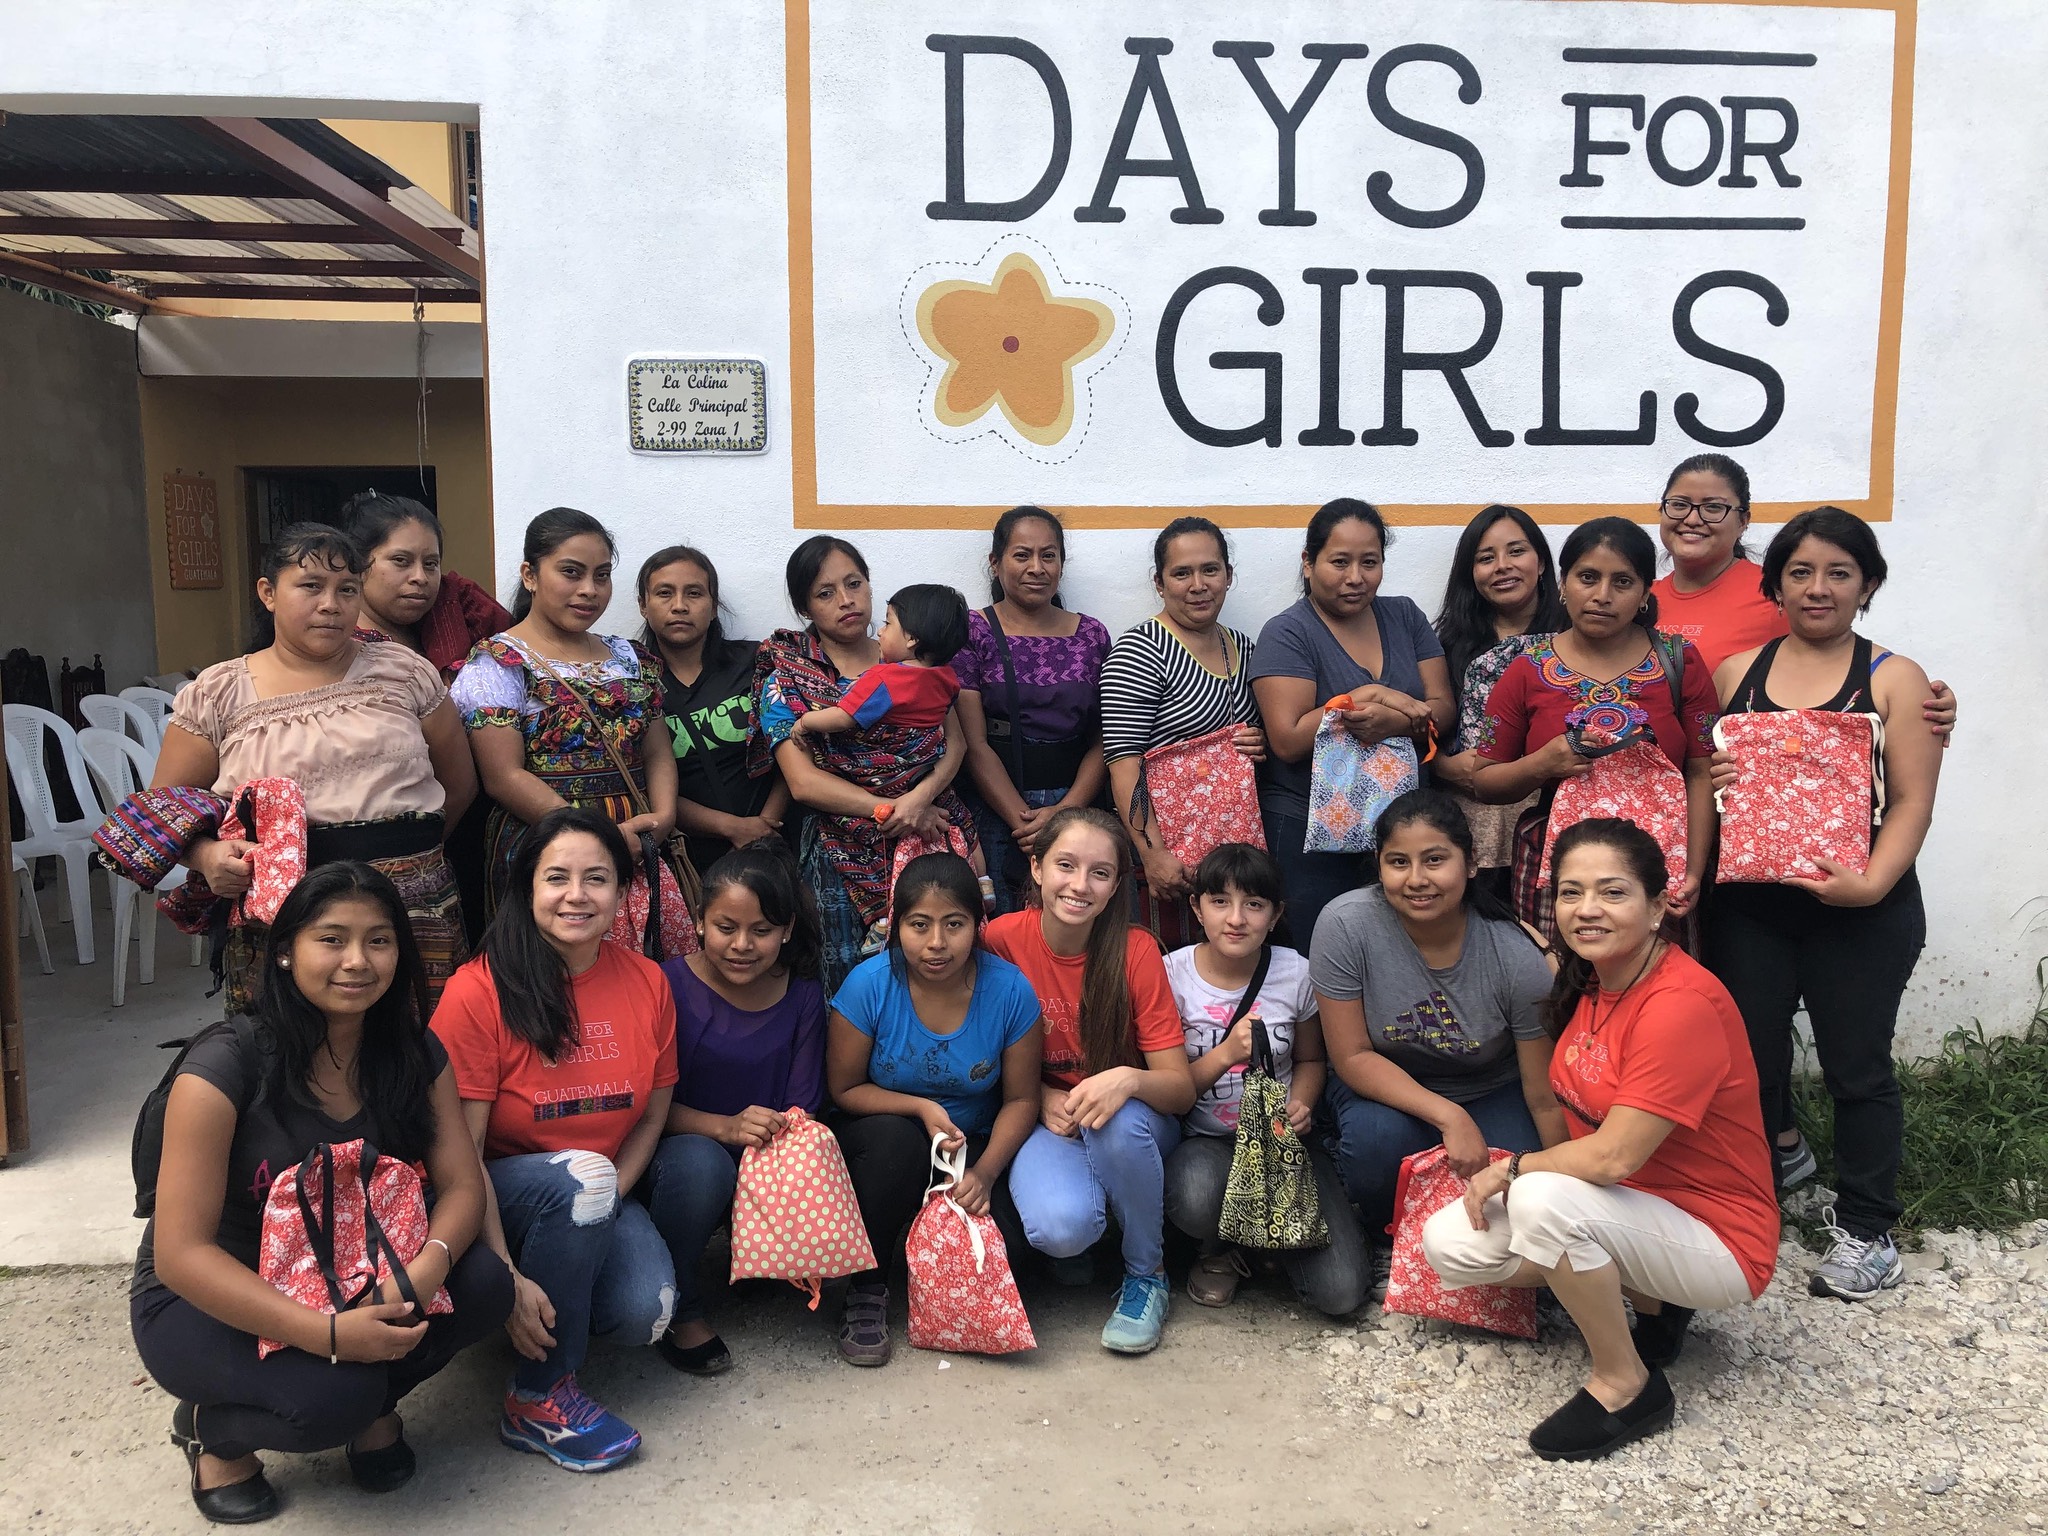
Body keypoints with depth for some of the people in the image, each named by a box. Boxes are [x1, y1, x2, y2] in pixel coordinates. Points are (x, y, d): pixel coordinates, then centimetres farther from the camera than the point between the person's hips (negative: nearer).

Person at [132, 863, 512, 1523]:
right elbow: (180, 1253, -24)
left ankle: (371, 1404, 7)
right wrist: (328, 1332, -34)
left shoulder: (416, 1054, -7)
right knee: (333, 1395, -32)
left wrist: (428, 1266, -33)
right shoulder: (227, 1065, -23)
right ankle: (213, 1428, 3)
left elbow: (461, 1184, -9)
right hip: (207, 1301, -4)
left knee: (484, 1283, -22)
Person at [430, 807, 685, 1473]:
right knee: (580, 1175, -35)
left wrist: (598, 1213, -10)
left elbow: (651, 1117, 4)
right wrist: (508, 1278, -22)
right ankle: (537, 1402, -17)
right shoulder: (479, 991, -17)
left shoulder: (647, 981, -4)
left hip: (607, 1195, 3)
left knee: (644, 1314, -24)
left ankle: (565, 1302, 12)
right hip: (502, 1198, -3)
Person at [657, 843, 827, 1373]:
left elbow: (802, 1110, -3)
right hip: (677, 1156, -3)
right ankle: (676, 1307, -9)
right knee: (702, 1163, -37)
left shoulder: (802, 996, -2)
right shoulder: (670, 986, -13)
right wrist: (725, 1127, -31)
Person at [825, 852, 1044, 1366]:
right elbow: (845, 1089, -7)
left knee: (1006, 1232, -27)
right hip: (883, 1145, 0)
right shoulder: (869, 985, -17)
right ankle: (866, 1293, -15)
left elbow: (1020, 1099, -7)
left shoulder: (1009, 989, -15)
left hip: (976, 1147, 1)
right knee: (894, 1139, -36)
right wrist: (922, 1108, -23)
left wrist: (985, 1172, -23)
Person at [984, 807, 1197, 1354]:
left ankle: (1146, 1274, -8)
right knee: (1060, 1228, -32)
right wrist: (1043, 1096, -16)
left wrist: (1129, 1080, -36)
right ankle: (1077, 1236, 8)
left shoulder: (1135, 950, -15)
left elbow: (1182, 1089, -15)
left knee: (1121, 1122, -36)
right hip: (1042, 1118, 0)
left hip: (1132, 1123, 1)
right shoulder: (1002, 939, -13)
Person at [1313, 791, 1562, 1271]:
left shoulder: (1519, 956, -23)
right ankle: (1381, 1239, 1)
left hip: (1492, 1095, 1)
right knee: (1379, 1137, -33)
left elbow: (1546, 1098, -14)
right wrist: (1449, 1118, -30)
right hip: (1383, 1088, 0)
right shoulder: (1346, 924, -25)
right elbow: (1352, 1057, -19)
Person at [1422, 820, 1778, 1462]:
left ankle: (1627, 1386, -9)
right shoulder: (1590, 982, 0)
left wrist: (1512, 1169, -13)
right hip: (1623, 1208, 8)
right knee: (1450, 1244, -6)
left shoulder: (1683, 1004, -26)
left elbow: (1613, 1155, -28)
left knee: (1542, 1199, -33)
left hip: (1716, 1240, -8)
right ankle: (1648, 1300, 10)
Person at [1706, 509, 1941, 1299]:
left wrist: (1869, 884, -20)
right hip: (1748, 903, 3)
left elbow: (1911, 800, -8)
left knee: (1856, 1065, 7)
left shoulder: (1893, 680, -2)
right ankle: (1778, 1152, 39)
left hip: (1861, 915, -2)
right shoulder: (1733, 673, 7)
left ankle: (1865, 1229, 23)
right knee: (1750, 1053, 11)